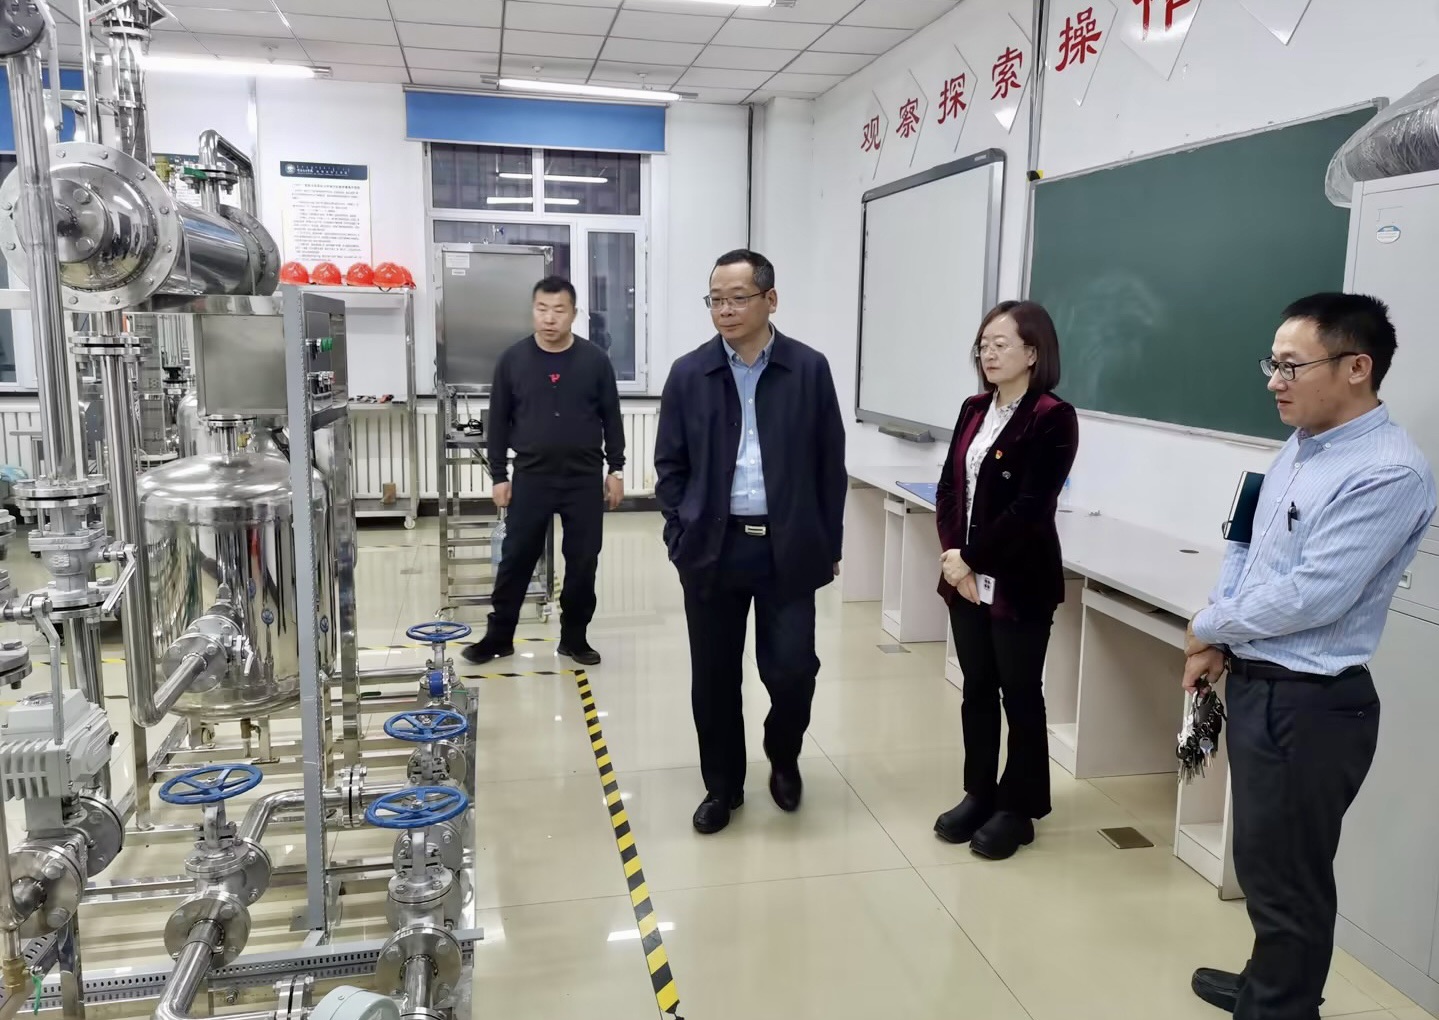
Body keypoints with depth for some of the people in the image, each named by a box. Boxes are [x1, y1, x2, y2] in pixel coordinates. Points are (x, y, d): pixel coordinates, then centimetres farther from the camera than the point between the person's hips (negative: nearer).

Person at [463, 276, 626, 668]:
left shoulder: (595, 360, 0)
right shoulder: (512, 360, 0)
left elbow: (611, 417, 6)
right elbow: (498, 423, 4)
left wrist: (616, 469, 3)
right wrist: (499, 476, 1)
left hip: (584, 477, 0)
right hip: (531, 477, 0)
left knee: (583, 560, 6)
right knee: (516, 558, 5)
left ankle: (575, 637, 21)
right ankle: (498, 636, 19)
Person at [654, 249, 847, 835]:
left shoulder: (810, 369, 0)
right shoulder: (689, 373, 2)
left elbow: (830, 464, 3)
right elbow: (670, 464, 6)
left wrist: (829, 545, 2)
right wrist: (681, 538, -1)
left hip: (789, 548, -1)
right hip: (713, 549, 1)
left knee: (792, 670, -1)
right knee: (714, 678, 8)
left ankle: (783, 758, 30)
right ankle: (722, 787, 27)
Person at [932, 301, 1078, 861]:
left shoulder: (1053, 418, -11)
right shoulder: (974, 410, 10)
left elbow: (1029, 508, -17)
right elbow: (949, 485, 7)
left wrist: (971, 558, -15)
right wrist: (950, 553, -8)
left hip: (1018, 580, -6)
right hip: (966, 577, 6)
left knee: (1020, 693, 7)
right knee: (977, 688, 15)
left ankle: (1017, 808, 21)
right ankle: (979, 793, 29)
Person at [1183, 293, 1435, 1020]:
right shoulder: (1297, 449, 7)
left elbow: (1311, 596, -24)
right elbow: (1245, 549, 14)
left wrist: (1208, 627, -9)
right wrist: (1215, 646, 2)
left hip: (1312, 706, -9)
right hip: (1253, 685, 9)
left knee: (1287, 875, 8)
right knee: (1260, 859, 23)